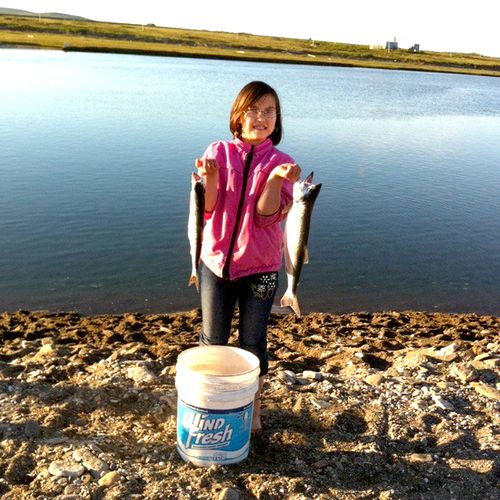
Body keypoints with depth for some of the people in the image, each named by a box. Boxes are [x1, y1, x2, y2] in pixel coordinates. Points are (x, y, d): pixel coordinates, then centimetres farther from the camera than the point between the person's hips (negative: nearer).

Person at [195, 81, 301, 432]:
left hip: (260, 267, -1)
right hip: (216, 261, 1)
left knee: (253, 343, 12)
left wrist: (277, 178, -29)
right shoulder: (219, 152, -1)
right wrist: (209, 177, -24)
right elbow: (206, 210, -8)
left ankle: (253, 407, 34)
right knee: (213, 341, 15)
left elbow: (267, 215, -15)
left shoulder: (281, 162, -3)